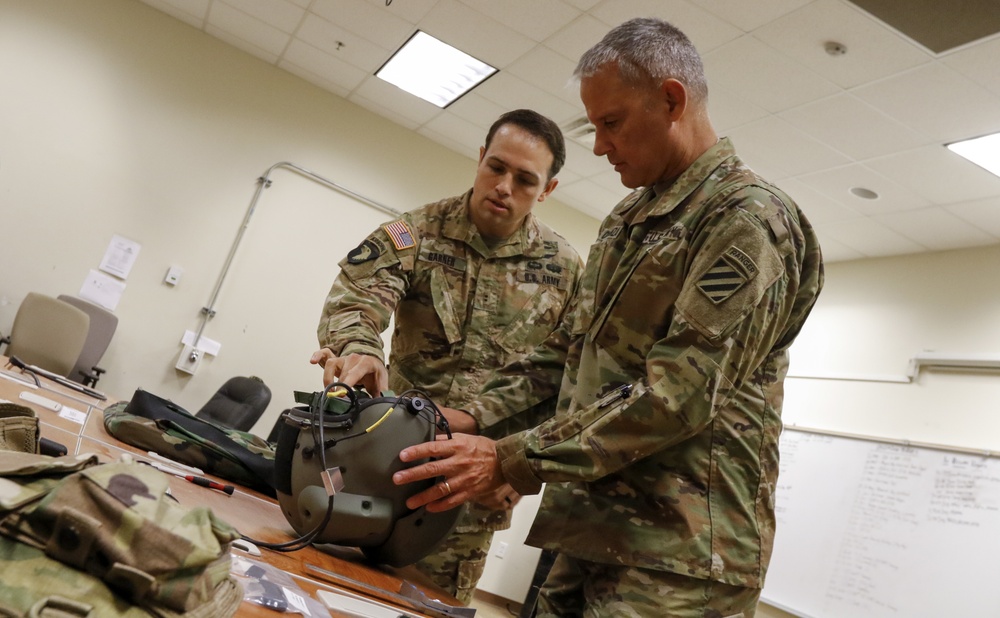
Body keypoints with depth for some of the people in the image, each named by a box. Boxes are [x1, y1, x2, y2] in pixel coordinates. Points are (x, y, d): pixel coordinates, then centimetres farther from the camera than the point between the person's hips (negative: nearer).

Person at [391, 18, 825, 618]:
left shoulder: (749, 220, -12)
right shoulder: (628, 220, 16)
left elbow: (674, 399, -20)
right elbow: (570, 353, 17)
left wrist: (508, 461, -20)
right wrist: (470, 416, 5)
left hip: (676, 562, -7)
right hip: (592, 535, 7)